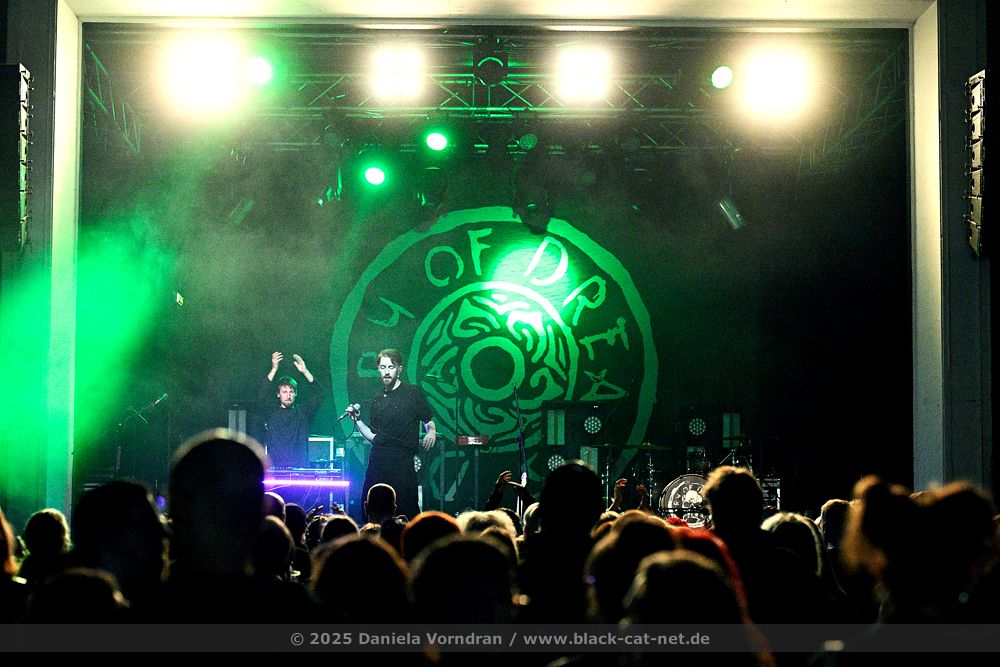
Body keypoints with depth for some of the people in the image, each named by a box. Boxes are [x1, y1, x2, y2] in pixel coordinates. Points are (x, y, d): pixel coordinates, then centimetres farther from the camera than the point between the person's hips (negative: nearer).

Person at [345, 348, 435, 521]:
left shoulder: (413, 393, 1)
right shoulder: (377, 401, 17)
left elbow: (428, 422, 3)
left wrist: (431, 431, -18)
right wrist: (357, 420, 6)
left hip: (402, 463, -5)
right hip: (377, 464, 5)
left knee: (406, 513, -12)